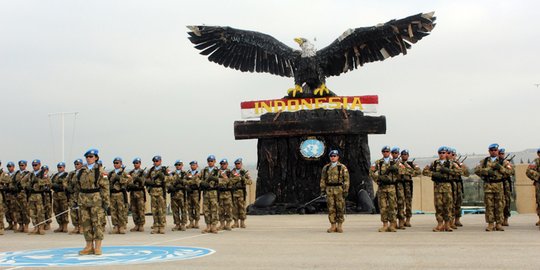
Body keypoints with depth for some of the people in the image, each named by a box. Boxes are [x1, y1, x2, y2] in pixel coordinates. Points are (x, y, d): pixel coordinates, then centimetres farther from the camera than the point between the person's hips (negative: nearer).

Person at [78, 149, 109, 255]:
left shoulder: (100, 170, -3)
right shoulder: (80, 171, 11)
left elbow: (105, 187, -6)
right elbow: (78, 186, 16)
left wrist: (106, 201, -11)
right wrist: (78, 201, 13)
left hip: (96, 199, -5)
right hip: (84, 199, 5)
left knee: (98, 222, -4)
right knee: (86, 223, 7)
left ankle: (98, 247, 1)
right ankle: (89, 247, 15)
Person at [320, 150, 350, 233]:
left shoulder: (343, 167, 0)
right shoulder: (326, 167, 10)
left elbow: (346, 180, -2)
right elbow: (323, 180, 12)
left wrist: (346, 191, -9)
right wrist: (322, 190, 4)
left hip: (339, 189, -3)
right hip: (329, 189, 3)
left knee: (340, 207, -1)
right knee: (331, 208, 2)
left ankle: (340, 226, 7)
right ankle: (333, 226, 7)